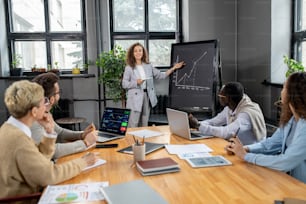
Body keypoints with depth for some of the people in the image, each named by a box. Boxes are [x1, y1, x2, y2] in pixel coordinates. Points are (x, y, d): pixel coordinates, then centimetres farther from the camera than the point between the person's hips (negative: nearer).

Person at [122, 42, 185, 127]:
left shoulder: (148, 66, 10)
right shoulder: (129, 68, -3)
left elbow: (161, 75, 12)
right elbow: (124, 84, -4)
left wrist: (174, 68, 6)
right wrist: (136, 82, -19)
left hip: (147, 96, 5)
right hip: (135, 99, -4)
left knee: (144, 125, 12)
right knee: (133, 125, -6)